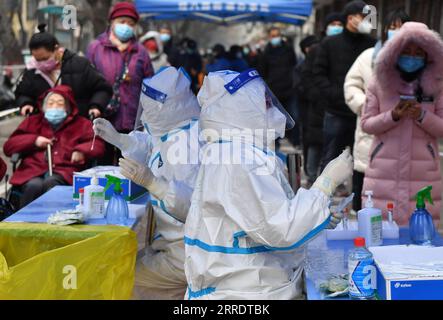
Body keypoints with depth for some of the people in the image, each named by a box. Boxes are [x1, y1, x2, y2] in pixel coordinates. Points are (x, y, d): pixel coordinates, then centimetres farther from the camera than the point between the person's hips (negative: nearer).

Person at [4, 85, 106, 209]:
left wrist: (81, 151, -10)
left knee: (50, 184, -37)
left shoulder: (81, 124, 24)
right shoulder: (33, 121, 26)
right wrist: (34, 140, 4)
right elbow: (8, 146, 20)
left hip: (64, 172, -1)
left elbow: (98, 144, 12)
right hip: (33, 170, 1)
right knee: (34, 186, -35)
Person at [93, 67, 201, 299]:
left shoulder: (190, 143, -25)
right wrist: (115, 137, 20)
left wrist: (151, 182, -39)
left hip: (187, 254, -10)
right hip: (173, 243, 10)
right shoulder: (175, 132, 6)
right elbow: (152, 148, 30)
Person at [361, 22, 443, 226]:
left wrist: (422, 115, -12)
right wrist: (393, 115, -11)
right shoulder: (379, 84, 4)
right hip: (384, 171, 0)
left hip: (424, 174, 0)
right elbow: (366, 124, 4)